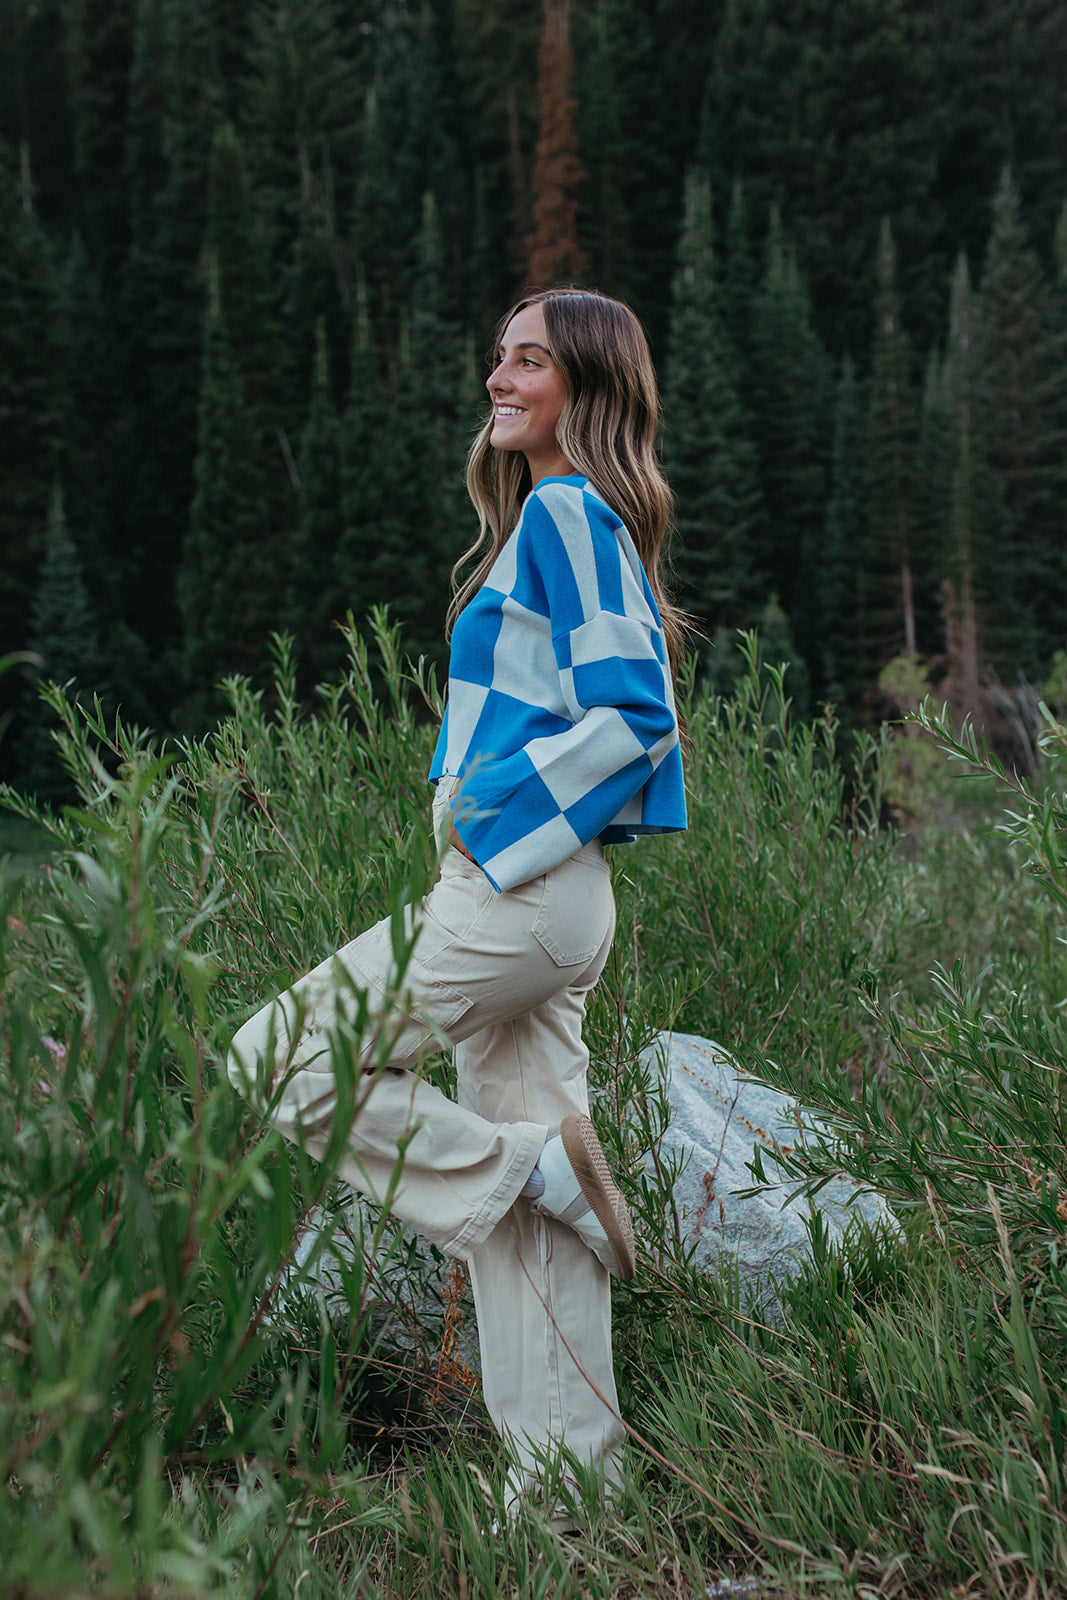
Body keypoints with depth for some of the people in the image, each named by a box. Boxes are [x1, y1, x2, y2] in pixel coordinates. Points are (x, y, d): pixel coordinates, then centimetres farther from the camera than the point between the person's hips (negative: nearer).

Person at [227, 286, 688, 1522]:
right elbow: (612, 709, 25)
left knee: (275, 1062, -5)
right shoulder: (554, 520, 20)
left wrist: (492, 818, -14)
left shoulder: (568, 514, -9)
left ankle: (532, 1163, -3)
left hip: (518, 890, -10)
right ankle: (571, 1468, 14)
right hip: (528, 894, 10)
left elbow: (633, 715, -18)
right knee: (520, 1217, 10)